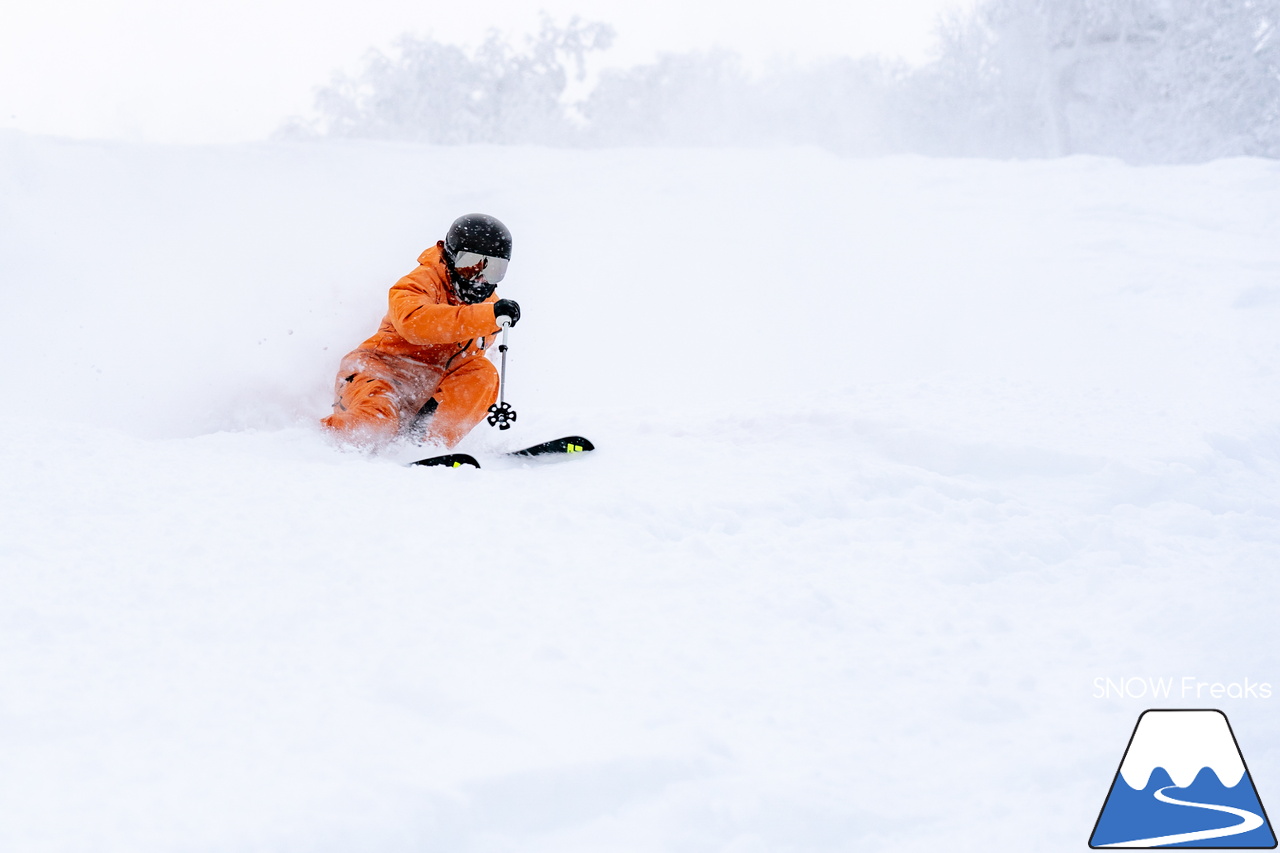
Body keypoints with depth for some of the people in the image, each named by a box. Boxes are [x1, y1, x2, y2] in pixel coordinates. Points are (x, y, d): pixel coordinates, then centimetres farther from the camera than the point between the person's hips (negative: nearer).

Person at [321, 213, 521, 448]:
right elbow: (412, 322, -39)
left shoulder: (489, 304, 9)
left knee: (482, 373, -19)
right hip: (382, 370, -6)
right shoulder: (424, 282, -14)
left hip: (427, 389, 6)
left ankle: (431, 445, -20)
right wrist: (489, 316, -43)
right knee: (375, 423, -33)